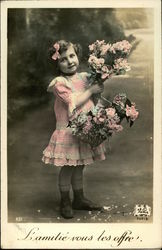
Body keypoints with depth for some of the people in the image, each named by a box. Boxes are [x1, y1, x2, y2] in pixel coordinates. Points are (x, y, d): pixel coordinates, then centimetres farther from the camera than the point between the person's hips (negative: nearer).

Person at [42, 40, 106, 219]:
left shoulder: (84, 76, 7)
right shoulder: (60, 82, -14)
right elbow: (74, 102, -21)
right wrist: (91, 90, -14)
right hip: (68, 131, -6)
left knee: (79, 167, 18)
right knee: (67, 168, 4)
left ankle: (79, 199, 32)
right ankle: (65, 202, 22)